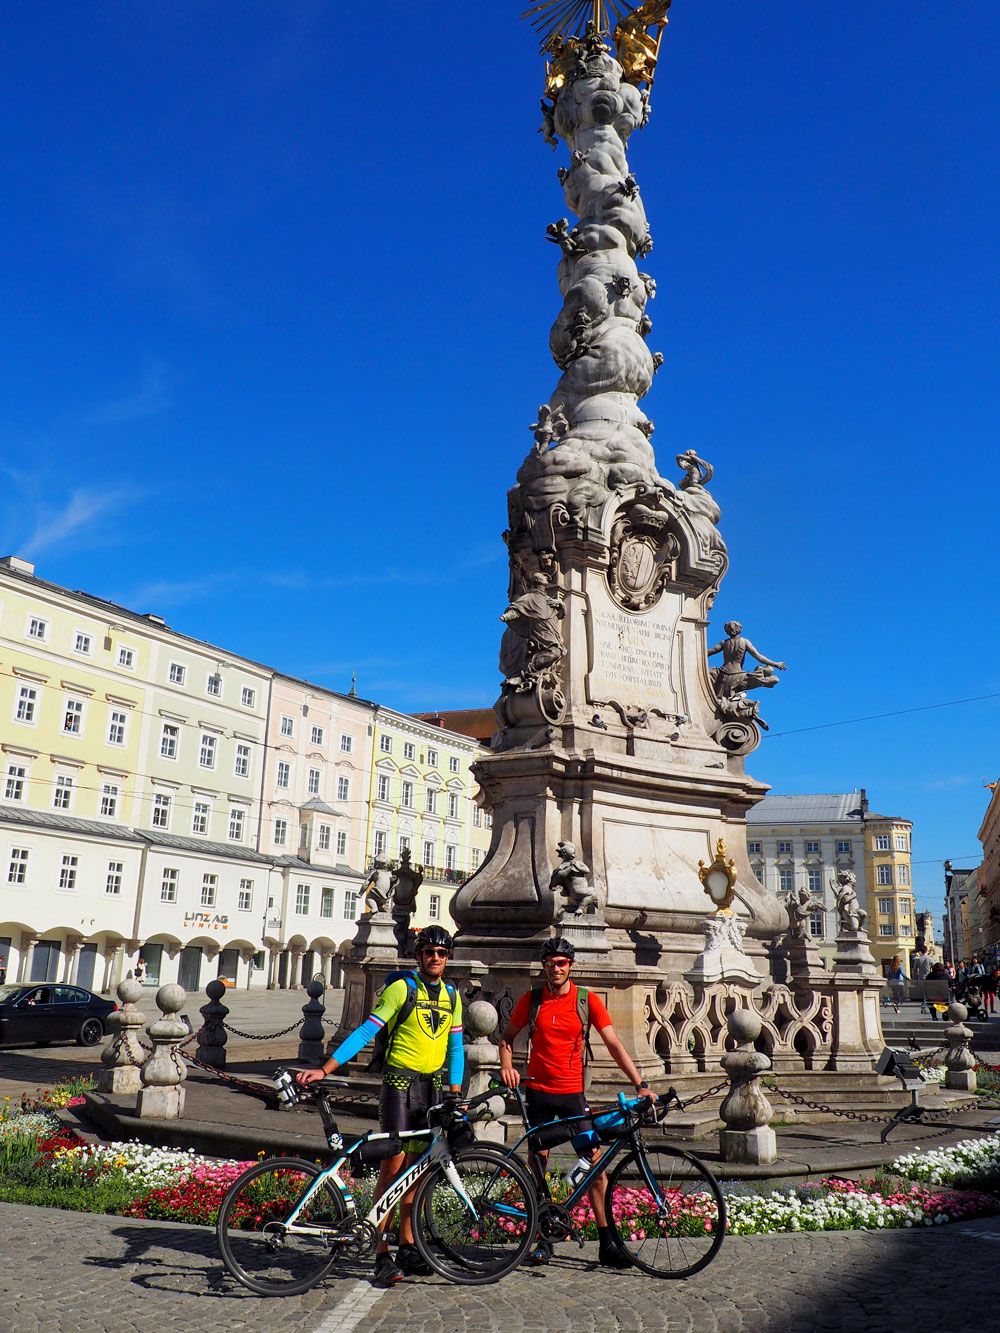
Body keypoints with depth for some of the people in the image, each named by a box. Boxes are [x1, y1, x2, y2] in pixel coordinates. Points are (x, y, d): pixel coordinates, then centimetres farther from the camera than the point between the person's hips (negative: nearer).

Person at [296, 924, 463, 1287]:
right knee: (394, 1163, -8)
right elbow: (365, 1032, -11)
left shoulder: (452, 996, 9)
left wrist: (456, 1094, 4)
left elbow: (455, 1047, 13)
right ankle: (382, 1254, -1)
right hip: (399, 1083, -5)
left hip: (432, 1086, 5)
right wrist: (324, 1069, -18)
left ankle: (408, 1247, 21)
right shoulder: (401, 988, -7)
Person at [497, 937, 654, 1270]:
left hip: (572, 1092, -1)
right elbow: (507, 1036, 12)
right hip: (538, 1092, 1)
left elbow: (614, 1045, -4)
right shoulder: (531, 999, -1)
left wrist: (640, 1084, -12)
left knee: (594, 1160, -7)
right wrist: (507, 1066, -7)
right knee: (539, 1161, 7)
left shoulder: (588, 1000, -4)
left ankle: (606, 1244, 0)